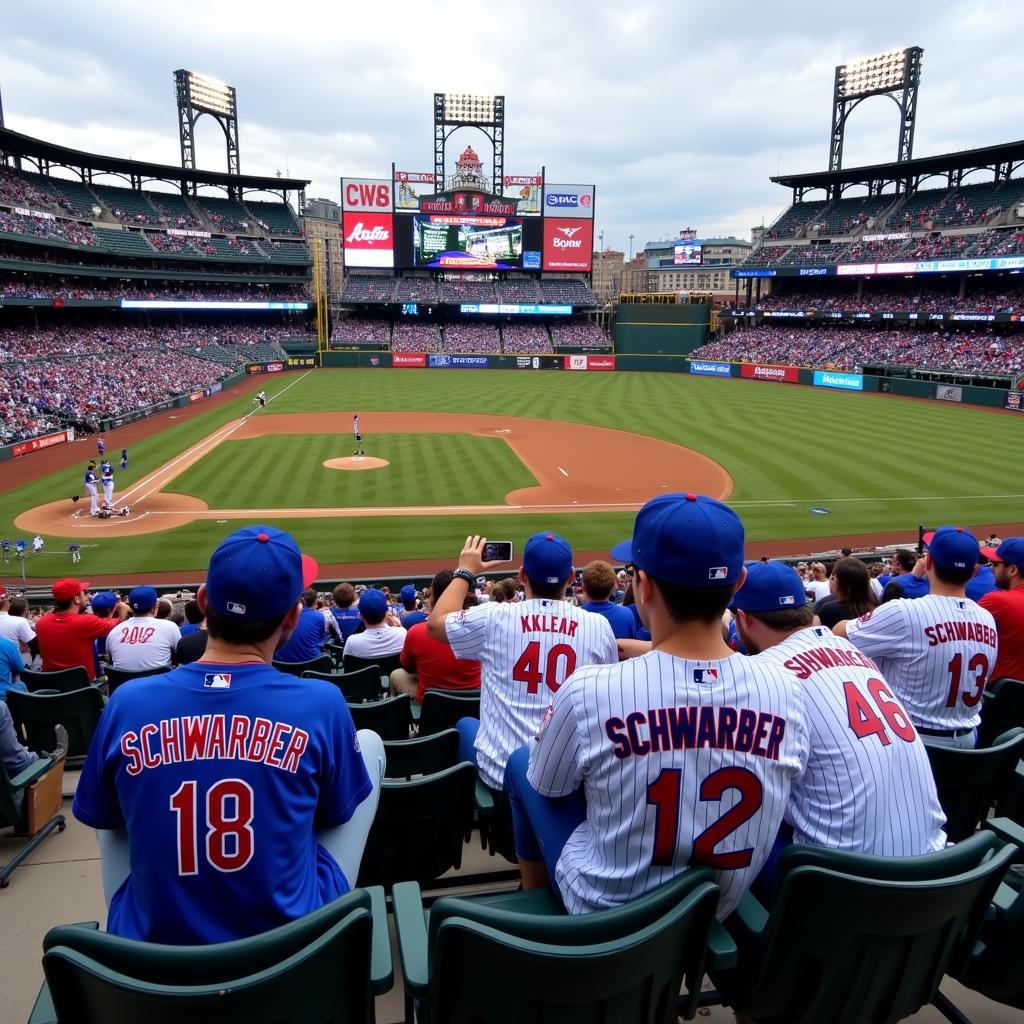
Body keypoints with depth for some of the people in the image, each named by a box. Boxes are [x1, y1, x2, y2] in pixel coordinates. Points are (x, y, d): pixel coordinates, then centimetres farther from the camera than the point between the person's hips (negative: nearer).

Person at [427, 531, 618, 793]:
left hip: (500, 772, -1)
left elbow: (435, 623, 8)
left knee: (465, 723, 30)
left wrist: (465, 571, 17)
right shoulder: (599, 626, -8)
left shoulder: (494, 618, -11)